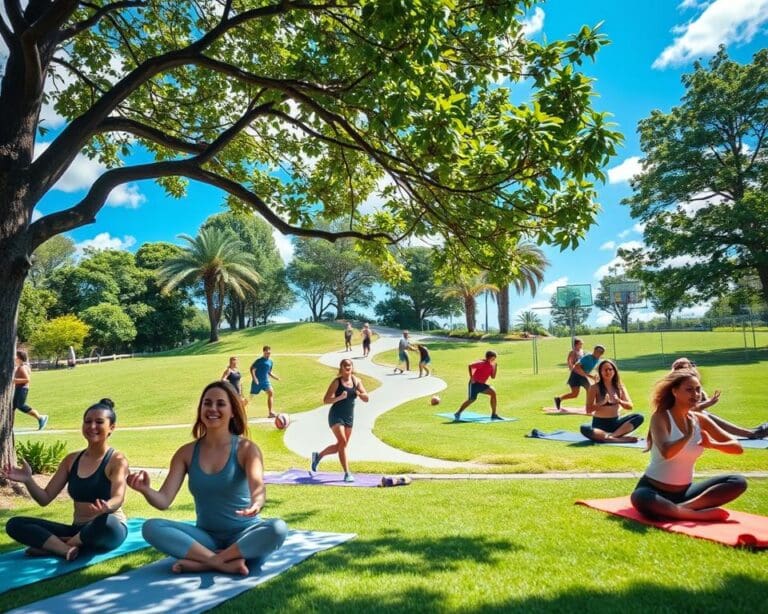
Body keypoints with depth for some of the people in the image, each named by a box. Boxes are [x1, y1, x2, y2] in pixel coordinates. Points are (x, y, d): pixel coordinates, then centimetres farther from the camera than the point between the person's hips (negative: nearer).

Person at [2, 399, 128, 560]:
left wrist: (107, 507, -49)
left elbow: (118, 498, -26)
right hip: (78, 530, 6)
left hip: (110, 530, -5)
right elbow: (45, 498, 7)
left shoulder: (117, 461, -10)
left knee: (106, 523, -41)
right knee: (15, 524, -6)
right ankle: (67, 549, -26)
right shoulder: (72, 460, 7)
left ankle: (51, 545, -14)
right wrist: (28, 480, -12)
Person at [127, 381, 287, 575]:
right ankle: (225, 563, -25)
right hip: (206, 537, 3)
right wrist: (145, 490, -29)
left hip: (243, 536, -3)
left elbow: (257, 486, -25)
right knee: (151, 527, -20)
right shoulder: (187, 452, 0)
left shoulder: (246, 449, -9)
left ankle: (202, 563, -23)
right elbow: (164, 500, -5)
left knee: (278, 528, -33)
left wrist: (256, 504, -50)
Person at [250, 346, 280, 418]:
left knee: (271, 393, -14)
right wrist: (254, 378, -24)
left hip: (265, 381, 5)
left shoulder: (270, 361, 10)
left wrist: (276, 377, 8)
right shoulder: (259, 360, -11)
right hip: (257, 381, -5)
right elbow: (252, 369, -14)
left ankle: (270, 412, -10)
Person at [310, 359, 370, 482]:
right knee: (343, 442, -17)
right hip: (336, 416, -6)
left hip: (349, 417, 6)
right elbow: (326, 400, -13)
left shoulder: (356, 381, 4)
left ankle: (318, 456, 36)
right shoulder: (337, 382, -8)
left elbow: (366, 399, 2)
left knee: (340, 446, 13)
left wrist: (359, 394, -19)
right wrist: (340, 397, -27)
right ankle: (347, 473, -10)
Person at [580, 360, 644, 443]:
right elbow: (588, 410, -8)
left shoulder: (620, 387, 6)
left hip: (615, 422, 4)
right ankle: (621, 438, -35)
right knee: (585, 429, -36)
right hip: (599, 424, -4)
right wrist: (601, 403, -24)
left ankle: (612, 435, -30)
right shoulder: (595, 388, -5)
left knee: (639, 417, -20)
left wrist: (619, 401, -17)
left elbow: (630, 406, 3)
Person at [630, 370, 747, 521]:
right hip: (654, 490, -6)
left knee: (739, 482, -10)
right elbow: (666, 452, -33)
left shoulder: (700, 419, 3)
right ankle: (702, 514, -27)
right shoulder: (660, 417, -14)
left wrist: (712, 444, -17)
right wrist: (688, 435, -21)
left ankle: (684, 508, -23)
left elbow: (737, 447, 2)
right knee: (640, 498, -40)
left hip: (684, 491, 6)